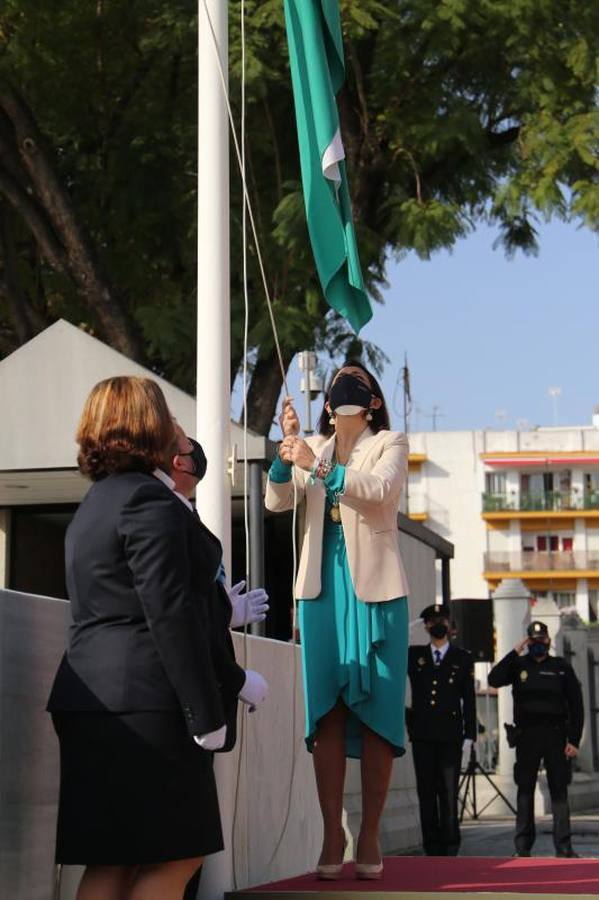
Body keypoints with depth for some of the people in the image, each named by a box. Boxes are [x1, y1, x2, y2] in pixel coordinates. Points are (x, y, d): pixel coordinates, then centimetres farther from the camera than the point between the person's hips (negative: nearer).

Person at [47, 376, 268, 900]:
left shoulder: (96, 504, 21)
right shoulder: (151, 500, -11)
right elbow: (170, 614, -17)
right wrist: (206, 712, -16)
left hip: (95, 704, 10)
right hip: (146, 705, -10)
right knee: (175, 855, -4)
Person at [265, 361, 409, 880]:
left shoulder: (389, 444, 6)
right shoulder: (313, 449, 17)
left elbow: (382, 488, -15)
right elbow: (278, 502, 4)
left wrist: (319, 468, -24)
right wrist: (285, 449, -11)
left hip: (375, 588, -3)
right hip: (322, 588, 3)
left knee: (375, 710, -3)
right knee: (326, 711, -2)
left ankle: (370, 836, 0)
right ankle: (332, 834, -1)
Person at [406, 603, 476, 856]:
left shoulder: (463, 659, 10)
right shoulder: (413, 655, 12)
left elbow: (469, 699, 6)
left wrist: (469, 734, 0)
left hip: (450, 735, -2)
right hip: (422, 735, 2)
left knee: (449, 793, -6)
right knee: (426, 792, 2)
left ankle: (450, 847, -2)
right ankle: (431, 847, 5)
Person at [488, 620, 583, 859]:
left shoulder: (562, 667, 7)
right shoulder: (518, 665, 8)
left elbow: (576, 706, 5)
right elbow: (494, 679, -9)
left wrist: (574, 740, -3)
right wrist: (514, 653, -10)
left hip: (555, 736, -1)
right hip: (526, 738, 1)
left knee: (559, 791, -1)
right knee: (525, 790, 3)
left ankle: (563, 846, 1)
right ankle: (523, 846, 8)